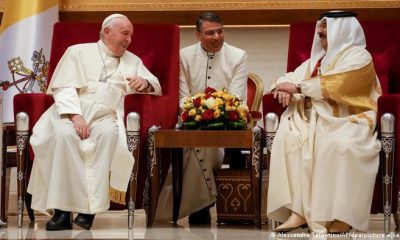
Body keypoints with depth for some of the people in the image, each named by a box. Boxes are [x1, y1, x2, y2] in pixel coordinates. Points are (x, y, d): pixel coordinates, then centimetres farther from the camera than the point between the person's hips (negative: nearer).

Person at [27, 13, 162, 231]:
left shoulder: (133, 61, 25)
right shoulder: (78, 52, 14)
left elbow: (156, 87, 18)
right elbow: (64, 87, 2)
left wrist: (145, 83, -7)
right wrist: (75, 115, -16)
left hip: (106, 117, 2)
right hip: (71, 113, -1)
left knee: (109, 133, -35)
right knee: (63, 134, -36)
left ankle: (90, 207, -35)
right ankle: (63, 208, -34)